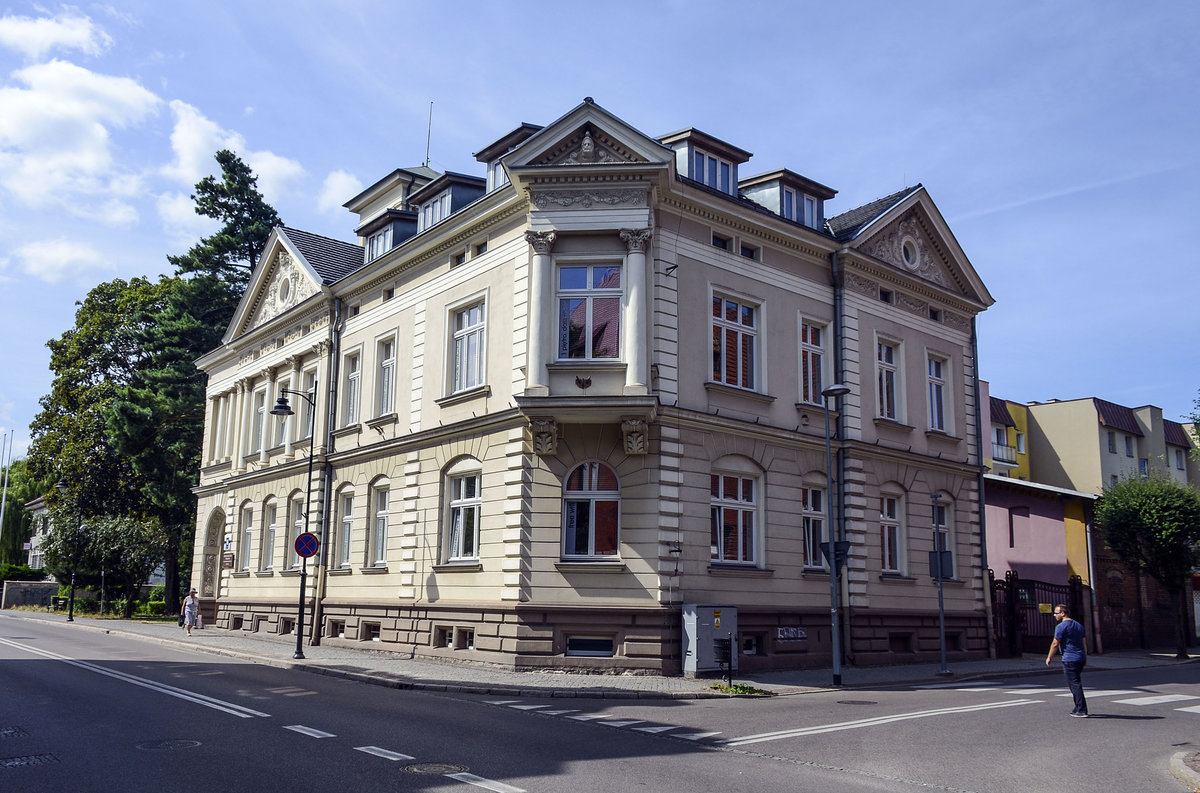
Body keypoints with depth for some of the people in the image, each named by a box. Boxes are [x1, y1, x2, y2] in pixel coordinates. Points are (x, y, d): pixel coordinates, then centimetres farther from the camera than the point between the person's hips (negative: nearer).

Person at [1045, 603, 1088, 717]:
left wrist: (1049, 658, -1)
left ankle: (1082, 711, -10)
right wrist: (1085, 658, 22)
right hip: (1081, 658, 9)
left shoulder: (1061, 627, -11)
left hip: (1070, 659, -9)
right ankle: (1078, 708, 22)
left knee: (1075, 684, -7)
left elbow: (1055, 644, -10)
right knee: (1076, 683, 18)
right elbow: (1085, 643, 18)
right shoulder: (1078, 625, 15)